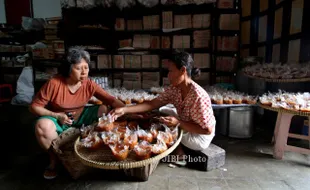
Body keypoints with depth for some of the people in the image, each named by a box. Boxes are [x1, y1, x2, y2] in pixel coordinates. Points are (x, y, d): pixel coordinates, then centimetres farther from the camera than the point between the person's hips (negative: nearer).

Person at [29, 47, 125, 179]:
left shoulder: (89, 84, -14)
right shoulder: (54, 83, -24)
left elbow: (111, 100, -17)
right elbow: (34, 106, -14)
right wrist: (57, 115, -27)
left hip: (81, 117, 3)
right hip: (58, 119, -3)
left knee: (106, 110, -16)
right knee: (43, 126, -37)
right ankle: (54, 157, -5)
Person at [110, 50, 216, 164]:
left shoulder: (198, 96, -31)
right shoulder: (173, 89, -9)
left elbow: (208, 130, -26)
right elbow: (153, 104, -12)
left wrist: (178, 123, -30)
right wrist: (124, 110, -20)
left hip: (200, 137, -7)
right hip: (186, 129, 7)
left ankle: (179, 155, 10)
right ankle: (178, 152, 8)